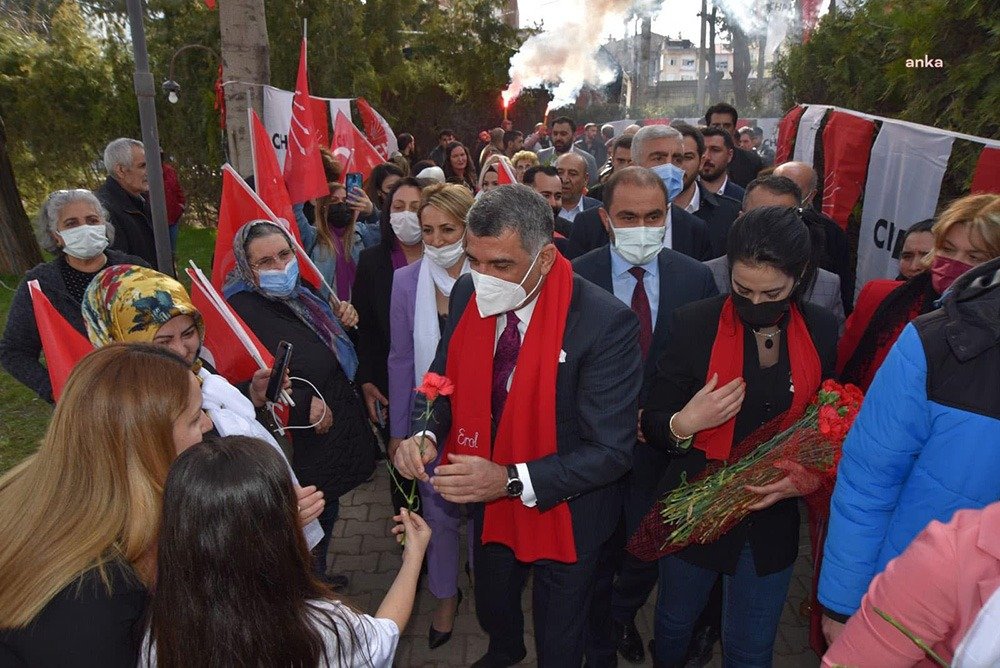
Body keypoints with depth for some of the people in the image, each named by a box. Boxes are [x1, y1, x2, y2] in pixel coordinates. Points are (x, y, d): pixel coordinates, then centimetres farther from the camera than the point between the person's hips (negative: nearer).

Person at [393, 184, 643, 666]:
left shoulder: (605, 322, -29)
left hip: (562, 513, -5)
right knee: (492, 608, 33)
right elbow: (444, 381, 1)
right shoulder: (467, 296, -13)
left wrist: (512, 480, -35)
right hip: (488, 504, 5)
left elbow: (612, 450, -26)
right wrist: (426, 435, -20)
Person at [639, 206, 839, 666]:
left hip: (774, 520, 1)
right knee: (675, 623, 21)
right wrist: (683, 424, -29)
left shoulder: (822, 332, -5)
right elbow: (652, 424, -7)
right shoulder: (695, 323, -12)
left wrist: (806, 476, -14)